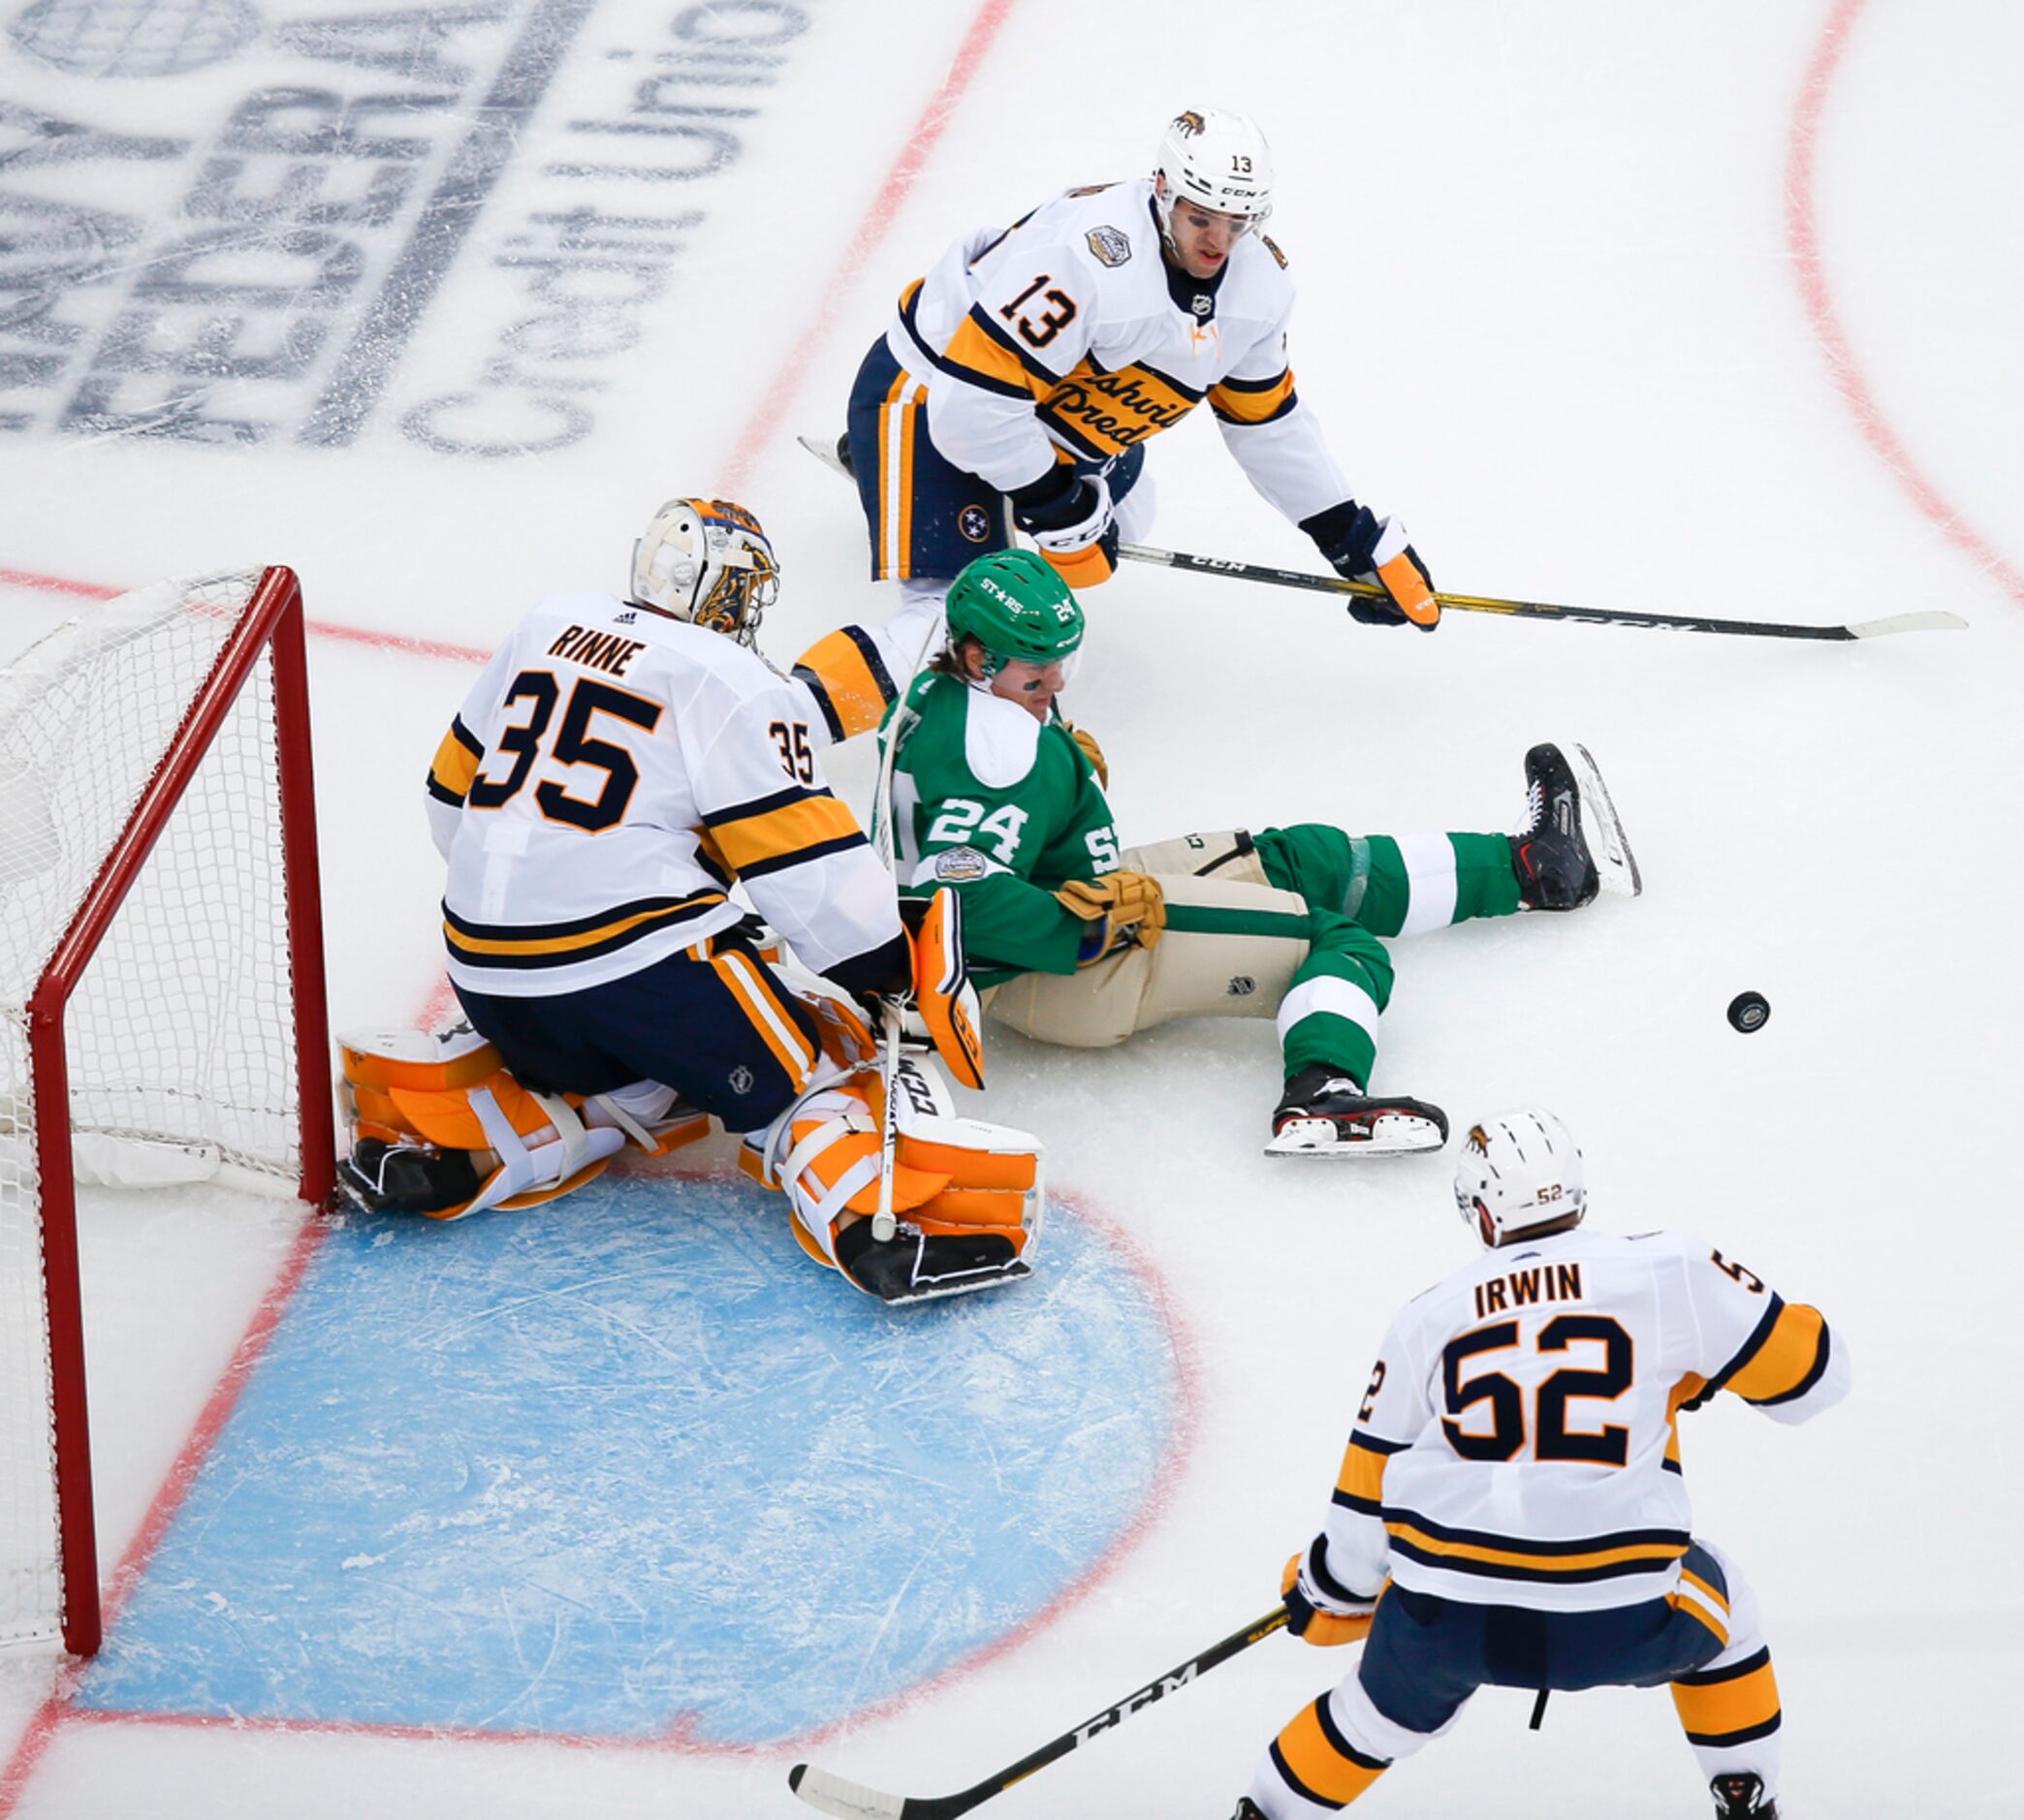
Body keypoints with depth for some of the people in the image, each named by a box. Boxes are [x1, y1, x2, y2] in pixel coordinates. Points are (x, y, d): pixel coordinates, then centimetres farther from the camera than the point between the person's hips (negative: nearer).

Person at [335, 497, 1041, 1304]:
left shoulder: (552, 625, 15)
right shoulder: (739, 687, -4)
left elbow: (457, 790, 22)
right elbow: (808, 872, -8)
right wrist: (897, 980, 2)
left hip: (487, 964, 7)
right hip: (638, 955, -6)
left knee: (633, 1082, 25)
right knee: (822, 1067, 4)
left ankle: (434, 1117, 5)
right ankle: (880, 1221, -23)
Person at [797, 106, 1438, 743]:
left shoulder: (1259, 281, -9)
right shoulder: (1085, 257, -37)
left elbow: (1267, 420, 7)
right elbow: (974, 402, -36)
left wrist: (1357, 537, 7)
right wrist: (1057, 508, -23)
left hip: (1054, 413, 9)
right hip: (931, 396, -9)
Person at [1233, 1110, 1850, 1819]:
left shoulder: (1428, 1319, 10)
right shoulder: (1669, 1271, 1)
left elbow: (1369, 1497, 15)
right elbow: (1809, 1368, 5)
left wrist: (1330, 1592, 32)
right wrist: (1707, 1362, 25)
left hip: (1449, 1622, 2)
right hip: (1619, 1626, -2)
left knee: (1392, 1706, 33)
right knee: (1718, 1603, 31)